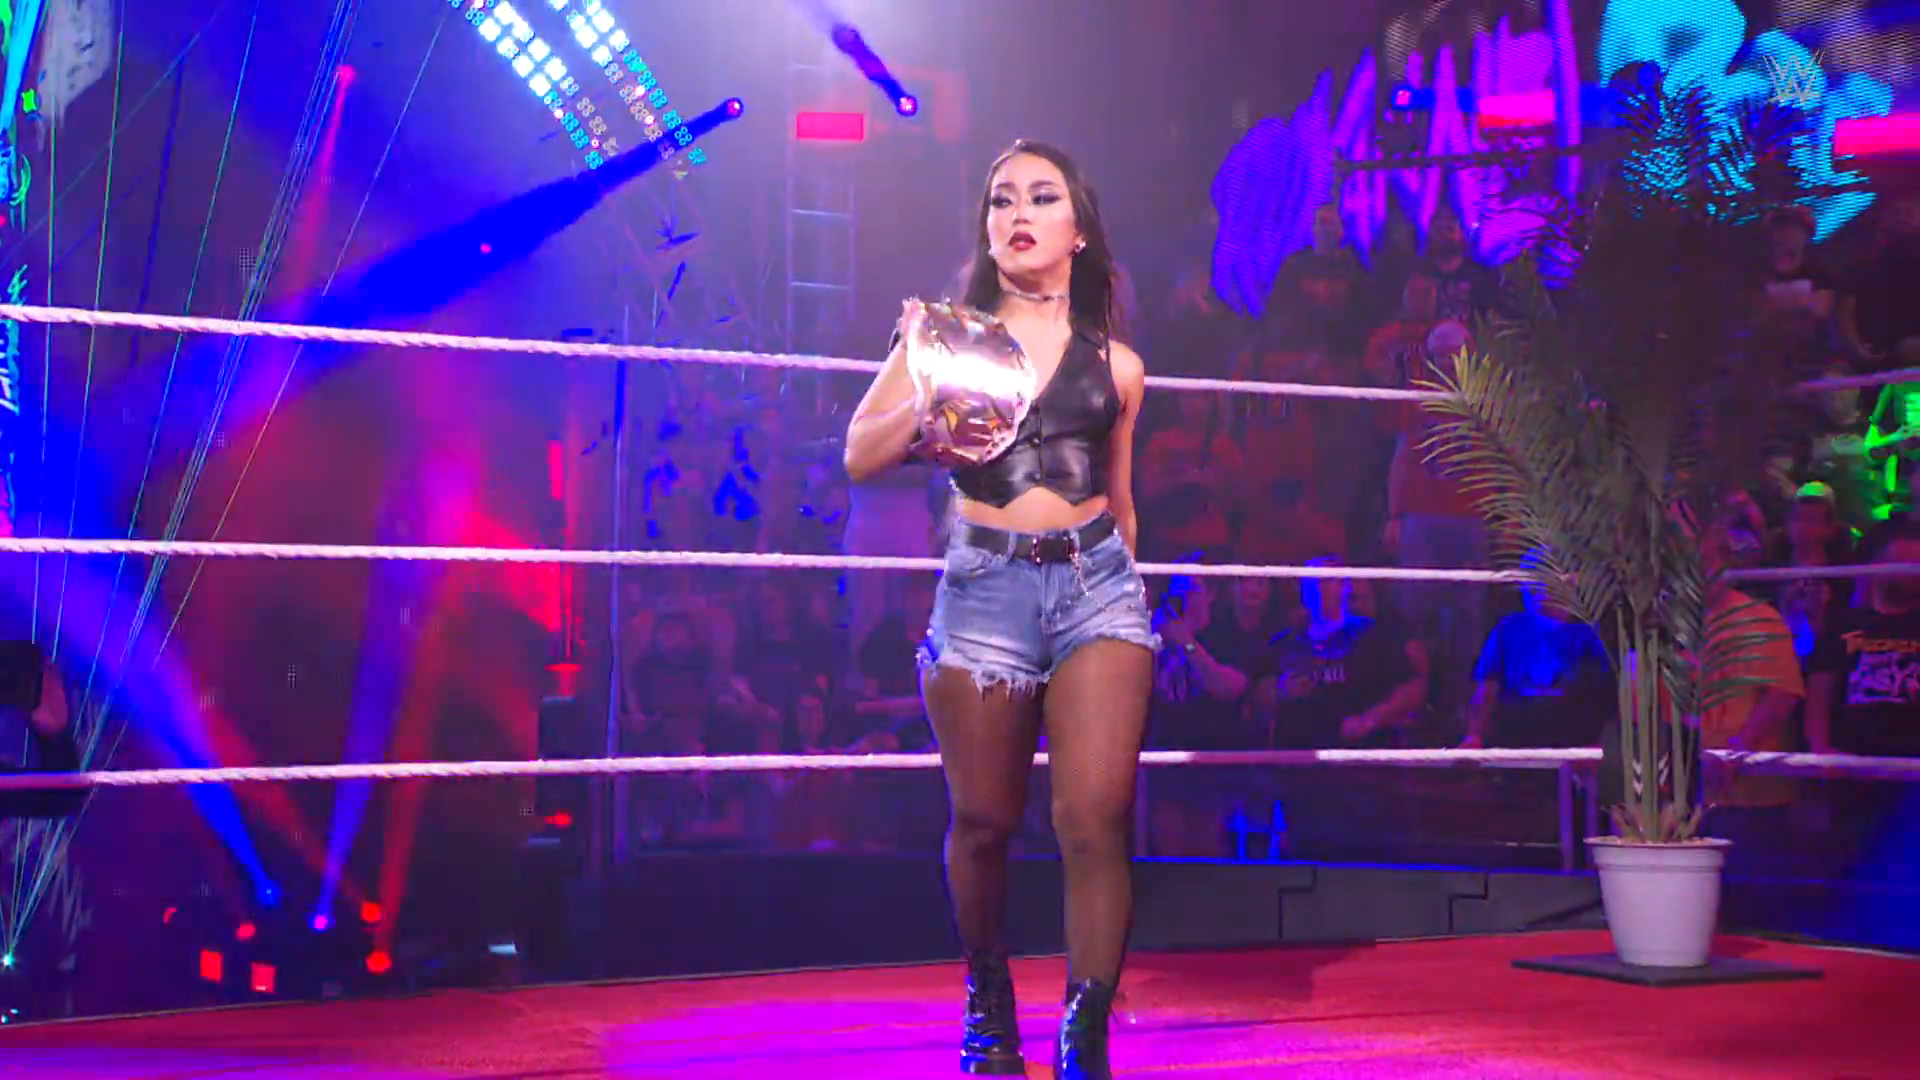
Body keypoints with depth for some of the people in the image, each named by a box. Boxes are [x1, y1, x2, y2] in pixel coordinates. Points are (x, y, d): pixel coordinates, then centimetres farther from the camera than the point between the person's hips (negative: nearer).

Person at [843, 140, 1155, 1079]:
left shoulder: (1114, 363, 12)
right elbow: (860, 456, 0)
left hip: (1098, 585, 1)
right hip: (984, 587, 0)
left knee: (1094, 820, -13)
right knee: (984, 823, 7)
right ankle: (988, 1000, 31)